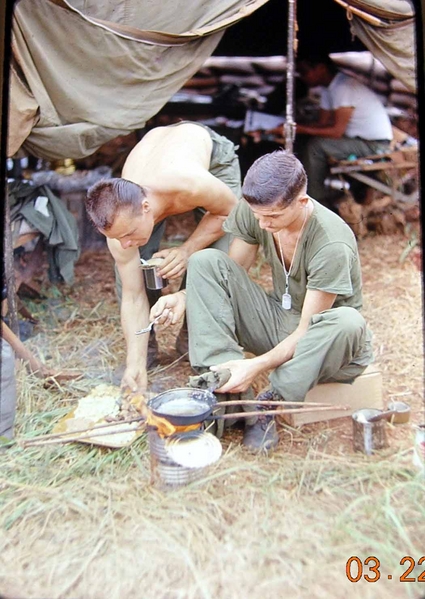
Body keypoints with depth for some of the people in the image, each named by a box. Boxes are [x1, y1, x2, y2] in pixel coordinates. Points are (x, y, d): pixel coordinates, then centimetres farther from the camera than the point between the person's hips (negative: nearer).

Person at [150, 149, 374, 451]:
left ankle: (270, 403, -24)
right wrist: (186, 297, -19)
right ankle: (225, 380, -24)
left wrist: (258, 365, -37)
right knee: (205, 262, -13)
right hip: (280, 322, 5)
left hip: (327, 345, -5)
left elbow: (306, 332, -25)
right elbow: (229, 275, -1)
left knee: (348, 323, -42)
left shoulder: (332, 245, -29)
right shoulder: (253, 211, -12)